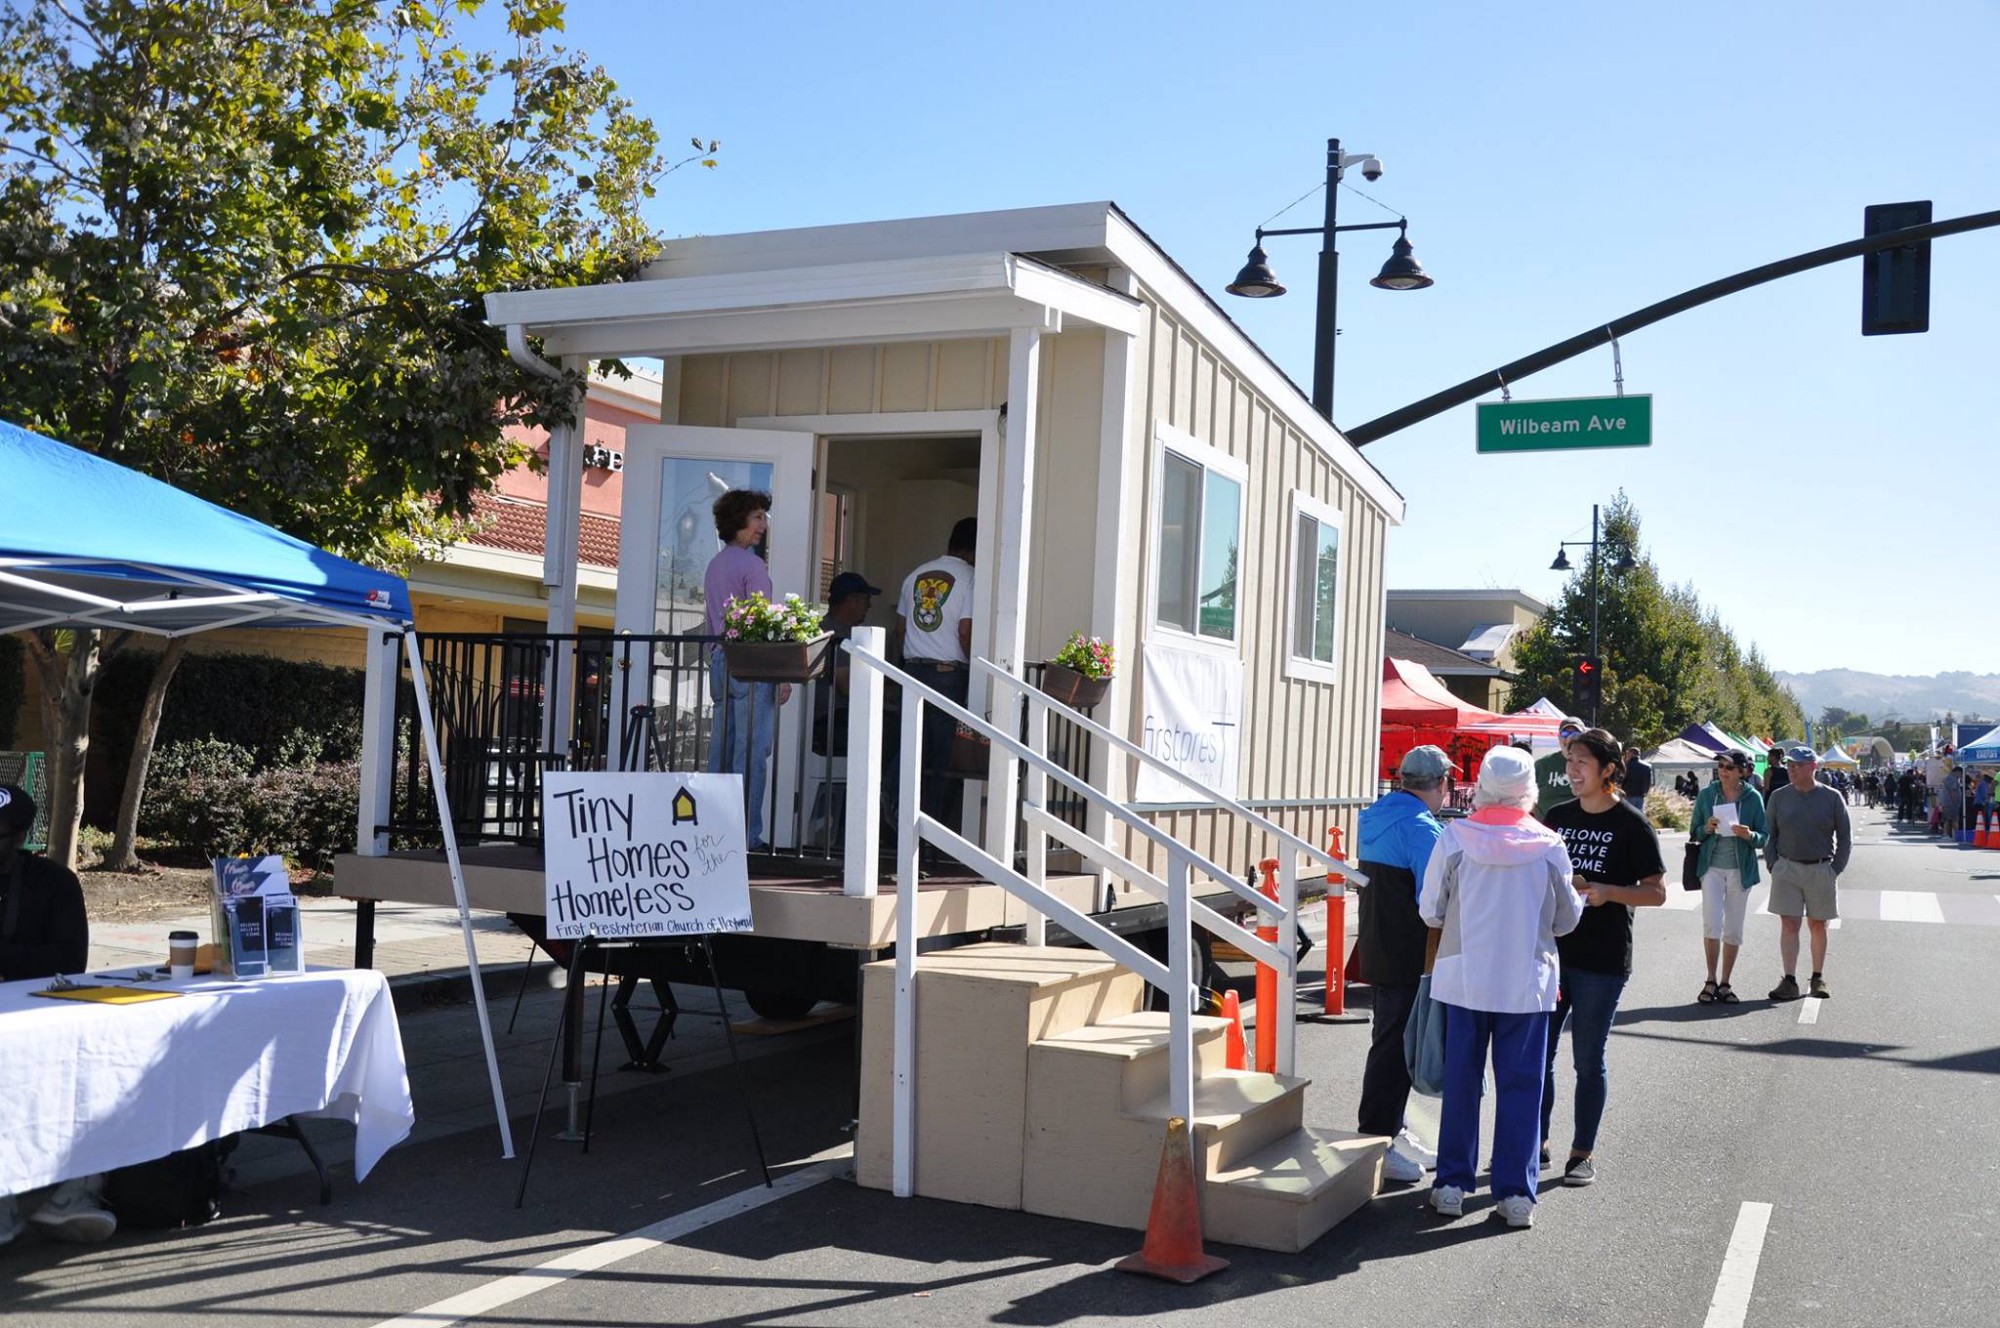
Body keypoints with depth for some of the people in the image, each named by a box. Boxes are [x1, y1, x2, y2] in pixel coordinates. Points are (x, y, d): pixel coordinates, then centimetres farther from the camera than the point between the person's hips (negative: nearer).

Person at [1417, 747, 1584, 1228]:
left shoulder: (1455, 838, -9)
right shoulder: (1548, 845, -7)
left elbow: (1430, 911, -3)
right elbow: (1567, 918, 3)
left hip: (1465, 979, 0)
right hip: (1527, 984, 0)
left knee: (1461, 1081, 11)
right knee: (1520, 1085, 9)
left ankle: (1453, 1183, 17)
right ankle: (1515, 1193, 11)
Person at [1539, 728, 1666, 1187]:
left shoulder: (1631, 825, -6)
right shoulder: (1558, 816, 9)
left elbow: (1657, 892, -7)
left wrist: (1606, 892, -21)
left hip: (1601, 960, -5)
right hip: (1551, 949, 5)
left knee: (1588, 1059, 4)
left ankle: (1583, 1152, 16)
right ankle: (1537, 1141, 23)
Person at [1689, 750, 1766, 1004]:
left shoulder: (1753, 798, 0)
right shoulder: (1707, 795, 2)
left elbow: (1764, 838, 2)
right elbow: (1695, 832, 8)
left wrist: (1750, 835, -19)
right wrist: (1707, 829, -14)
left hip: (1740, 869, 1)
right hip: (1712, 867, 0)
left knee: (1733, 930, 7)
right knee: (1712, 924, -11)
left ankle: (1725, 983, 18)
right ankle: (1710, 981, 3)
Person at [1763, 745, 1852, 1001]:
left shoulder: (1831, 798, -1)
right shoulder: (1779, 797, 3)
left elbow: (1845, 837, 5)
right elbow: (1768, 835, 10)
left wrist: (1835, 869, -1)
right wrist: (1773, 865, 0)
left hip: (1820, 871, -1)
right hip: (1787, 868, 1)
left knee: (1818, 925, 9)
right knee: (1788, 924, -4)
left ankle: (1818, 978, 20)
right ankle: (1789, 981, -4)